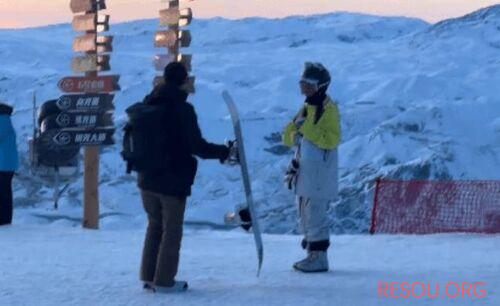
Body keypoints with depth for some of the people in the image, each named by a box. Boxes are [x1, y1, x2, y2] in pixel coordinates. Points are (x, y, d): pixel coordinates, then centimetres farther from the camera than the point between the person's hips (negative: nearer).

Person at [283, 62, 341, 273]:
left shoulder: (328, 108, -11)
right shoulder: (307, 107, 16)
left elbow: (332, 140, -20)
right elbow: (288, 139, 16)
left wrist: (308, 129, -22)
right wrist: (295, 130, -6)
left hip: (320, 171, -10)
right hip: (304, 170, 10)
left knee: (315, 214, -9)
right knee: (305, 214, 14)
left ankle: (319, 258, -4)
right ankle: (312, 254, 22)